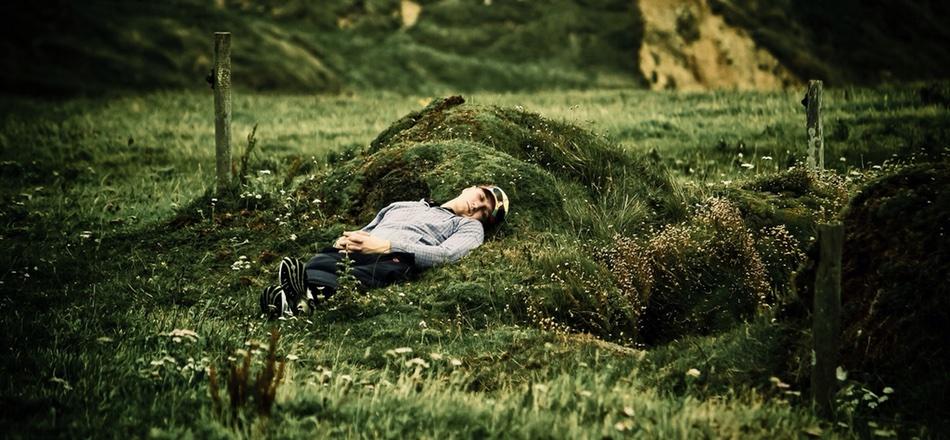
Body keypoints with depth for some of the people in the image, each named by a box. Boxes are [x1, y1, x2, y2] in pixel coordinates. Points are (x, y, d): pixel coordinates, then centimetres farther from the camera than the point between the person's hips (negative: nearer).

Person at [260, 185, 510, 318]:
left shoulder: (469, 227, 25)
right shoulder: (402, 206, 42)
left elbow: (446, 254, 2)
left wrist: (387, 245, -12)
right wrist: (346, 239, 6)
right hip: (355, 251, 4)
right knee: (319, 266, -34)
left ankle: (313, 295, -67)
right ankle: (287, 302, -62)